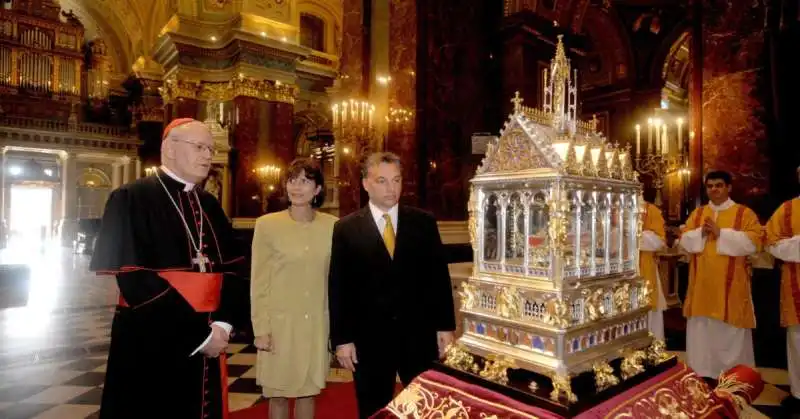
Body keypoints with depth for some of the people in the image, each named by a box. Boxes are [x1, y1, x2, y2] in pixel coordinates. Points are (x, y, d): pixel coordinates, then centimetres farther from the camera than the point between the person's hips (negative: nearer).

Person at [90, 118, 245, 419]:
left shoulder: (210, 206, 9)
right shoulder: (131, 199, -10)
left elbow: (231, 269, 7)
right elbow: (136, 282, -17)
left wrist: (222, 324, -9)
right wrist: (200, 334, -15)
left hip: (207, 348, 6)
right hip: (149, 349, -6)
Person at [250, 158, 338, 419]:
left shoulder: (333, 226, -2)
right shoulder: (267, 224, -7)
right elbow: (258, 282, -3)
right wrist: (260, 329, -6)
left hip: (317, 325, 2)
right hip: (280, 323, -1)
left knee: (308, 392, 15)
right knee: (278, 395, 12)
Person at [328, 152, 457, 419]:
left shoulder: (424, 222, 1)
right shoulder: (346, 229, -2)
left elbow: (439, 276, 3)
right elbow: (338, 288, -2)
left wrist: (445, 326, 1)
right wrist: (342, 339, -5)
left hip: (419, 334, 1)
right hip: (369, 338, 0)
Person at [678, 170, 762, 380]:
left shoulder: (744, 213, 1)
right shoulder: (697, 213, 13)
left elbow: (753, 242, -10)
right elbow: (684, 240, 7)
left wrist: (721, 233, -17)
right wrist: (701, 232, -12)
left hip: (730, 283, -3)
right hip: (702, 282, 4)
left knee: (731, 332, 0)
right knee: (701, 328, 9)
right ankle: (701, 373, 21)